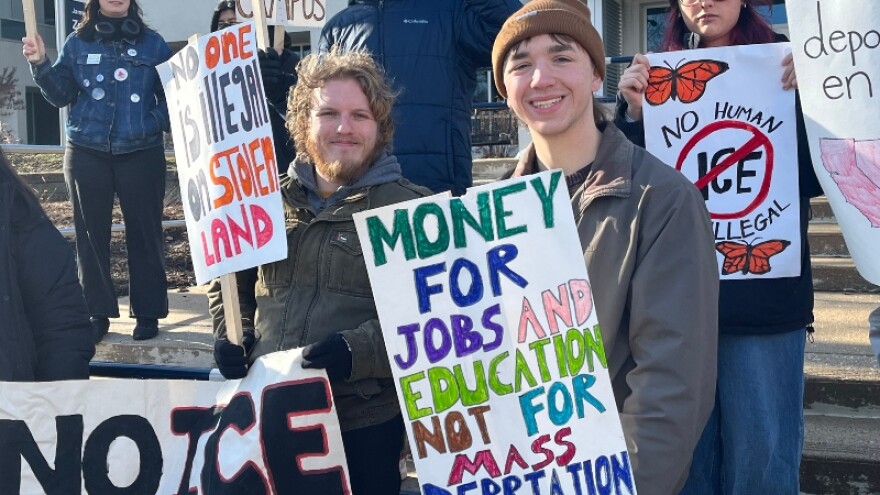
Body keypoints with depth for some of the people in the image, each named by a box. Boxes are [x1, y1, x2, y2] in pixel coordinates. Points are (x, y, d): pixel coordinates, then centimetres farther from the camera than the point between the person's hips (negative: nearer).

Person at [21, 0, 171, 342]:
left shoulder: (152, 43, 3)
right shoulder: (77, 42, 7)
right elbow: (61, 94, 4)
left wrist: (157, 122, -14)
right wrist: (40, 64, -11)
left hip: (141, 154, -1)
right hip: (87, 154, 2)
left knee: (144, 232, 2)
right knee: (91, 233, 5)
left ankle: (148, 313, 11)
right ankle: (97, 313, 14)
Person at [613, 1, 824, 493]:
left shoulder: (783, 67, 3)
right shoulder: (658, 75, 9)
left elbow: (818, 176, -2)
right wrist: (634, 112, -8)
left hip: (765, 292, -2)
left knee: (761, 451, 3)